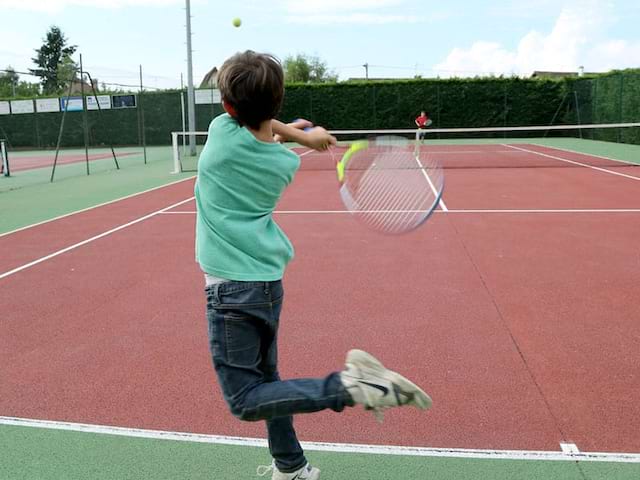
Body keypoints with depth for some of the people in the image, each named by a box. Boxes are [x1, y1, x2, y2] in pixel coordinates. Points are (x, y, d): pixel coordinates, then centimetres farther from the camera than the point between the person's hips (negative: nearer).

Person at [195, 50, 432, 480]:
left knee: (246, 401, -3)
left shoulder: (223, 132, -13)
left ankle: (349, 386, -17)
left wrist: (299, 134, 13)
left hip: (232, 285, -7)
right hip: (269, 279, 7)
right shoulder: (285, 162, 1)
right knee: (266, 379, 22)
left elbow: (250, 123, 10)